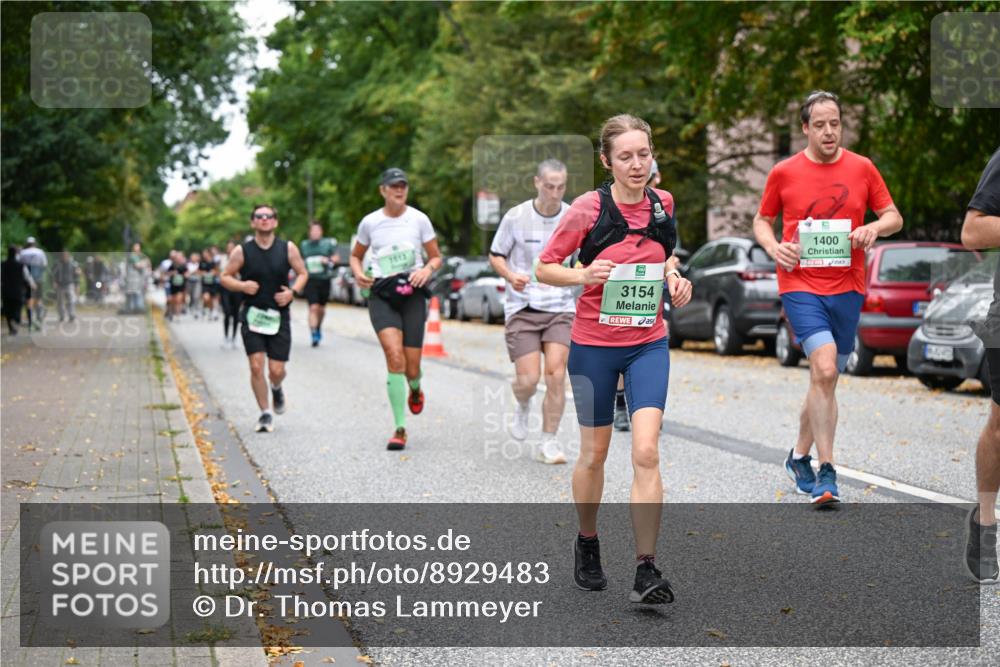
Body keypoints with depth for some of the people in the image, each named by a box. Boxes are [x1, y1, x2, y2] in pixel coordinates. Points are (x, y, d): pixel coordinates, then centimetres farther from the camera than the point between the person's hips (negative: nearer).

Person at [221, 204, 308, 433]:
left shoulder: (288, 248, 0)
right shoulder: (242, 251, -2)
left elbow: (302, 273, 10)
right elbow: (225, 277, 5)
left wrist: (293, 292, -9)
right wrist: (242, 286, -15)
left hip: (279, 316, 1)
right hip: (252, 315, 0)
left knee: (276, 370, -1)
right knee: (256, 366, -9)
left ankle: (276, 389, 36)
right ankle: (265, 414, 6)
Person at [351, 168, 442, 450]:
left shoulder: (419, 219, 3)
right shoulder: (370, 222, 5)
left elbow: (436, 257, 10)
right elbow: (355, 255, 19)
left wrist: (427, 270, -12)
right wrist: (358, 273, -2)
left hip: (412, 295, 1)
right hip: (381, 295, 0)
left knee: (411, 368, -1)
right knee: (395, 357, -21)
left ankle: (415, 389, 40)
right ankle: (400, 429, -14)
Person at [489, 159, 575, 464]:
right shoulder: (516, 217, -4)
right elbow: (496, 255, 6)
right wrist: (510, 276, -14)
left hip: (561, 307, 1)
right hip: (522, 308, -1)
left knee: (556, 374, -11)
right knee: (528, 379, -8)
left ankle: (549, 444, 3)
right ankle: (522, 407, 30)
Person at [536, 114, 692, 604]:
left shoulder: (663, 203, 0)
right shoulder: (588, 208, -12)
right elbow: (544, 268, -5)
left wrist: (673, 277, -2)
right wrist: (584, 275, -23)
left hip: (648, 345, 2)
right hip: (594, 346, -2)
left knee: (646, 453, -11)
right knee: (594, 453, 11)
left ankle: (646, 570, -7)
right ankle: (587, 543, 35)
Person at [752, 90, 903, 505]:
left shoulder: (862, 168, 6)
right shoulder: (783, 173, 3)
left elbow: (894, 216, 11)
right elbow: (762, 220, 14)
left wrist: (875, 227, -11)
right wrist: (774, 247, -6)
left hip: (846, 288, 3)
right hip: (800, 286, -3)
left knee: (825, 379, 11)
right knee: (825, 368, -22)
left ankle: (800, 456, 32)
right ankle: (827, 473, -17)